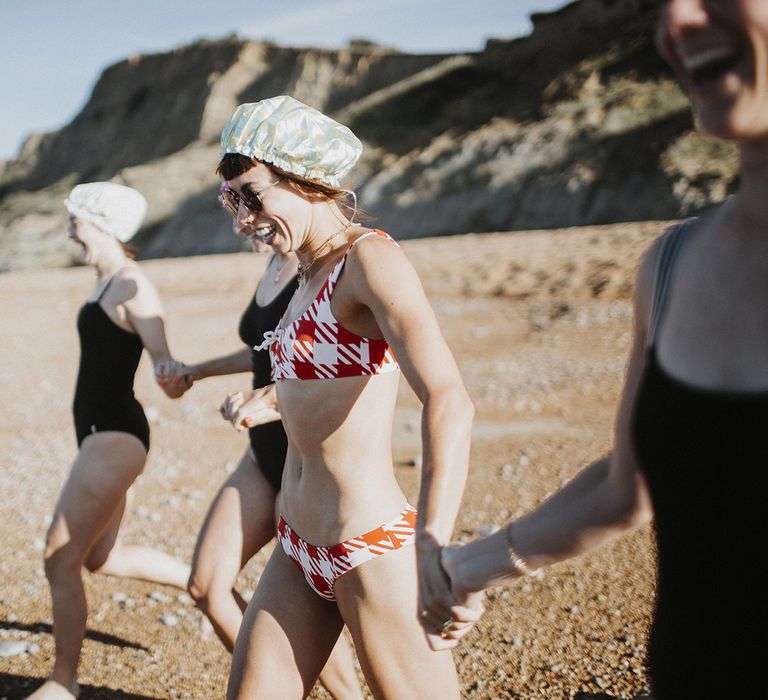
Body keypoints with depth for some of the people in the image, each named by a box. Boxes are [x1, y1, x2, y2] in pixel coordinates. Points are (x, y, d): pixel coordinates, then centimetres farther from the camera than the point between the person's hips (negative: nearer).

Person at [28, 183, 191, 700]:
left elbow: (165, 363, -26)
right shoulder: (107, 283, 12)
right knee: (102, 557, 20)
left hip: (114, 436, -10)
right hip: (102, 433, 10)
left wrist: (178, 378, -44)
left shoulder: (132, 288, -16)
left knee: (60, 559, -2)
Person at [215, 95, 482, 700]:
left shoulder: (370, 257, -15)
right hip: (299, 550, 9)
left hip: (372, 551, -8)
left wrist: (434, 544, -43)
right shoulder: (311, 274, 11)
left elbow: (448, 399, -30)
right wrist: (268, 397, 46)